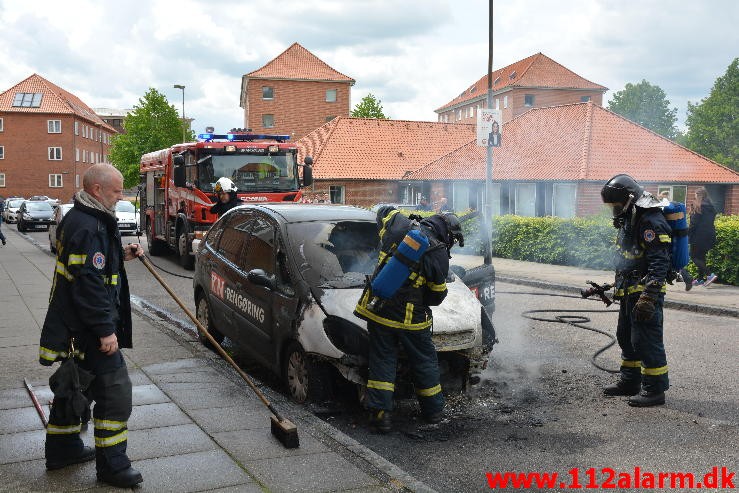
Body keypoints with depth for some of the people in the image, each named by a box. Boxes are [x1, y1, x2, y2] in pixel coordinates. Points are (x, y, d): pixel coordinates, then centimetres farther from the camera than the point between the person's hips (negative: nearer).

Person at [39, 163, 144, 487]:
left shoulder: (78, 219, 12)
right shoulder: (88, 227, -22)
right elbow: (88, 284, -26)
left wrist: (121, 255, 10)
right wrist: (105, 330, -24)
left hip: (73, 326, 11)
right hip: (88, 327, -11)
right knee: (115, 390, -5)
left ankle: (62, 448, 35)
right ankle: (112, 466, 4)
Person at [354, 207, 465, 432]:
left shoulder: (399, 225, -2)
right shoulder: (438, 254, -10)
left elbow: (384, 211, 22)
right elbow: (437, 295, -2)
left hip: (378, 310, 3)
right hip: (410, 318, -3)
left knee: (382, 361, 11)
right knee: (424, 362, 16)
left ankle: (380, 413, 9)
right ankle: (433, 410, 29)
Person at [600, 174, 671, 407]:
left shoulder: (650, 221, -18)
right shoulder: (630, 219, 15)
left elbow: (659, 263, -24)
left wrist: (648, 296, -28)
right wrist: (616, 286, 26)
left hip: (646, 292, -11)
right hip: (630, 292, 11)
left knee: (646, 340, -5)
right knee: (626, 336, 19)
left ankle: (655, 389, 5)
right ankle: (630, 381, 32)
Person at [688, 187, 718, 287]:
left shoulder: (699, 207, -13)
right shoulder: (711, 207, 12)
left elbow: (693, 223, -15)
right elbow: (711, 222, 16)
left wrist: (688, 235, -8)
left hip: (699, 237, -8)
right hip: (709, 236, 8)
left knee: (694, 257, -3)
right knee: (701, 257, 15)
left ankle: (710, 274, -15)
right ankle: (700, 279, 17)